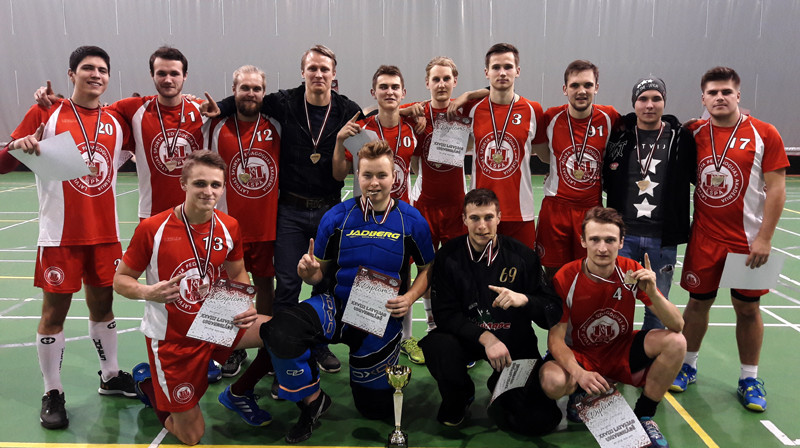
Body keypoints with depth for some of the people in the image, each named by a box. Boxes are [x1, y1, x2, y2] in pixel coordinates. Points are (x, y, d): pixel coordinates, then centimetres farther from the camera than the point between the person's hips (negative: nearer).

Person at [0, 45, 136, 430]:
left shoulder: (116, 122, 6)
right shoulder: (45, 114, -4)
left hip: (105, 233, 4)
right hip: (60, 235, -3)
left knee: (103, 304, 14)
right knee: (54, 310, 3)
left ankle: (110, 376, 30)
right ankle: (52, 394, 18)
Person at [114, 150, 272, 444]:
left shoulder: (229, 227, -7)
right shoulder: (152, 228, -18)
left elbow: (238, 274, 7)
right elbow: (120, 280, -9)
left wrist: (246, 307, -13)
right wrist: (148, 292, -31)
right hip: (171, 339, -4)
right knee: (191, 437, 3)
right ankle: (148, 380, 31)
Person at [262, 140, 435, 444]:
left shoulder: (412, 221, -7)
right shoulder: (337, 217, -6)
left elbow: (427, 269, 4)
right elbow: (321, 271, 2)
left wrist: (410, 298, -15)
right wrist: (309, 273, -22)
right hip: (337, 307, 0)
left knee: (375, 409, 13)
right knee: (278, 331, -32)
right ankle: (313, 401, -5)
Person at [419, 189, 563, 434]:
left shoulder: (522, 255, -8)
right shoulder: (449, 256, -7)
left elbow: (553, 310, -8)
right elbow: (445, 313, -12)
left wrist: (523, 299, -30)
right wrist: (485, 337, -27)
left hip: (515, 340, 0)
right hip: (467, 337, 0)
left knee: (540, 421, -14)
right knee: (436, 344, -34)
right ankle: (458, 398, 2)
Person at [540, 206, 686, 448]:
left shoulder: (632, 272, -13)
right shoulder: (565, 279, -19)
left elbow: (677, 325, -13)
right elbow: (555, 339, -18)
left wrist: (652, 293, -33)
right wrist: (579, 373, -36)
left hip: (623, 351, 3)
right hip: (580, 355, -3)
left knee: (675, 342, -22)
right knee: (552, 382, -34)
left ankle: (643, 414, -1)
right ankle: (581, 393, 6)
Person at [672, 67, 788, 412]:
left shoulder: (764, 135, -6)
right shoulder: (693, 134, 1)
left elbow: (776, 189, -7)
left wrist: (764, 238, -12)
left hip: (748, 240, -2)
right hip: (704, 238, 2)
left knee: (747, 308, 8)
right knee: (698, 302, 10)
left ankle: (749, 378, 23)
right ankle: (688, 365, 28)